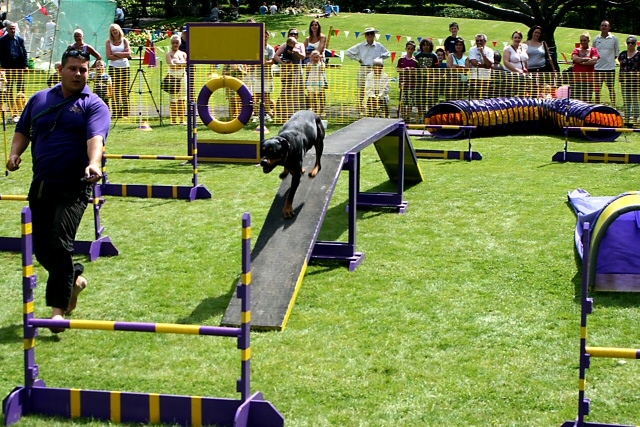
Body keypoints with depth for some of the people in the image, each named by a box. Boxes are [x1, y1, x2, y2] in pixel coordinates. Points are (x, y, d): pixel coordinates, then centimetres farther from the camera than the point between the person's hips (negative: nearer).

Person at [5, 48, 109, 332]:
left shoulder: (93, 105, -2)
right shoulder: (39, 99, 13)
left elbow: (95, 137, -19)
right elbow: (23, 131, 19)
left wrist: (94, 164, -39)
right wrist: (15, 154, -2)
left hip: (74, 188, -5)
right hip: (40, 185, 6)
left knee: (59, 242, -17)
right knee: (40, 246, 9)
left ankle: (58, 309, -13)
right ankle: (74, 279, 36)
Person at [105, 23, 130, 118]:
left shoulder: (124, 40, 7)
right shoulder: (109, 42, 6)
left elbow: (128, 54, -4)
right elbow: (109, 56, -4)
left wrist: (116, 54, -7)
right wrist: (122, 55, -7)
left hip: (125, 68, 0)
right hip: (113, 68, 0)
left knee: (125, 92, -2)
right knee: (115, 92, -4)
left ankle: (125, 113, 0)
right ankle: (116, 113, -2)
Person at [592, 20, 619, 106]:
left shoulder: (614, 39, 2)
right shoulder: (596, 39, 7)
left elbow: (617, 52, 8)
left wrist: (610, 59, 2)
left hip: (610, 67, -2)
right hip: (598, 67, 2)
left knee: (611, 88, 2)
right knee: (597, 89, 6)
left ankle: (613, 105, 8)